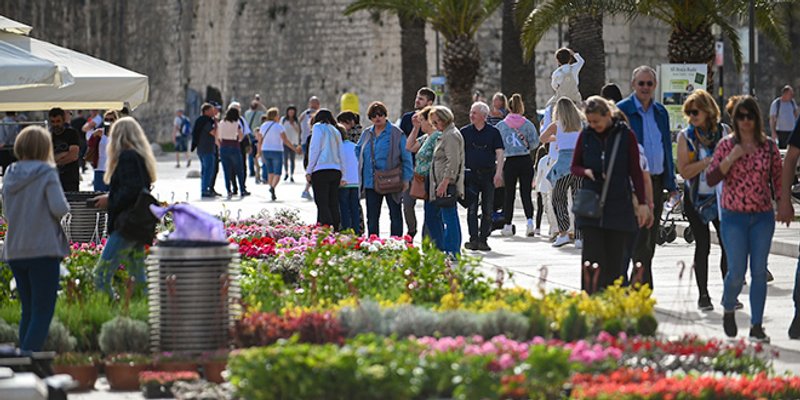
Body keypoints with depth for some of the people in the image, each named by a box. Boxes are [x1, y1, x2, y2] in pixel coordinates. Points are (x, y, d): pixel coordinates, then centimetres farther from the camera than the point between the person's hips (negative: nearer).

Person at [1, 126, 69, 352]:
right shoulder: (47, 173, -9)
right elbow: (59, 208, -17)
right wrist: (67, 210, 4)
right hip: (43, 249, -6)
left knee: (28, 311, 16)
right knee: (43, 312, -3)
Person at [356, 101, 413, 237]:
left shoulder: (396, 133, -5)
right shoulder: (366, 134, 10)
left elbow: (406, 157, -5)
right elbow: (358, 150, 28)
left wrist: (406, 179, -9)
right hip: (371, 183, 5)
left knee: (395, 215, 2)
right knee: (372, 217, 8)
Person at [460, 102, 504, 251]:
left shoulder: (493, 132, 3)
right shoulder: (464, 132, 7)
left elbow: (500, 153, -1)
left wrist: (498, 173, -11)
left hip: (488, 174, 0)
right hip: (471, 174, 0)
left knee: (488, 209, 2)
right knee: (472, 208, -7)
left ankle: (483, 239, 8)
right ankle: (473, 239, -8)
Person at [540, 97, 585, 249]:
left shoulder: (557, 126, 6)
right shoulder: (581, 125, 11)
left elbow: (543, 138, 21)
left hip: (564, 162, -2)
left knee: (558, 198, 11)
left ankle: (563, 232, 0)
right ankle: (579, 237, -1)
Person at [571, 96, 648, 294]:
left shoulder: (625, 135, -1)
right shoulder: (586, 135, 5)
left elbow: (636, 171, 4)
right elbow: (574, 167, 14)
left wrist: (642, 203, 1)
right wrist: (586, 172, -9)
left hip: (619, 207, -1)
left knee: (614, 259, 2)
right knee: (592, 258, -8)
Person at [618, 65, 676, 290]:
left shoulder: (661, 112, 13)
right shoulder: (622, 111, -5)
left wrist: (671, 184, 14)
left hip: (656, 181, 6)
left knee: (651, 237, 9)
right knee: (641, 237, -10)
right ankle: (645, 287, -10)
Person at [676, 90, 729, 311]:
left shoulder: (723, 131, 2)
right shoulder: (685, 136, -2)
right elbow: (684, 171, -10)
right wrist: (708, 162, -19)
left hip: (721, 195, 1)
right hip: (697, 198, -1)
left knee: (728, 243, -4)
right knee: (702, 245, -1)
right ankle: (703, 295, 7)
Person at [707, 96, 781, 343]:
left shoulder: (769, 147, 4)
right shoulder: (726, 145, 0)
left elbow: (778, 178, 9)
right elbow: (711, 179, -6)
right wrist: (731, 158, -16)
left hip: (763, 217, 2)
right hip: (734, 217, -1)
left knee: (759, 272, 0)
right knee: (737, 271, -6)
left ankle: (756, 327, 7)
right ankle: (728, 310, 24)